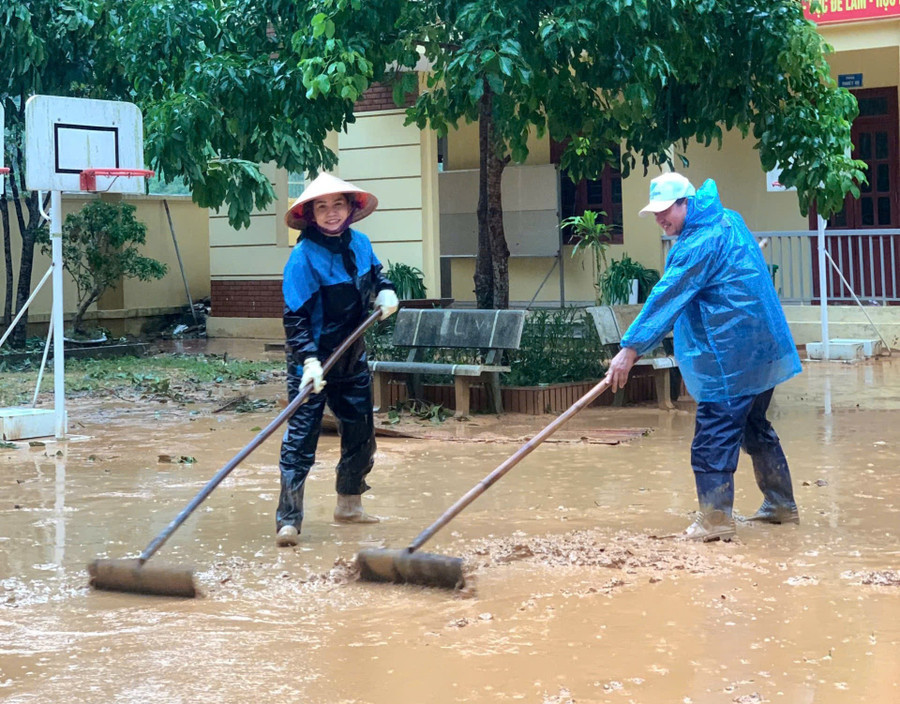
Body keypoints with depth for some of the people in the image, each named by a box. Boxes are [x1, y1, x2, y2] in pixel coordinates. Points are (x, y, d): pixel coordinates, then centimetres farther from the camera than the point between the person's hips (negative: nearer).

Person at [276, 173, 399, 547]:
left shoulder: (359, 243, 1)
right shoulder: (304, 256, -18)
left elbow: (375, 274, 22)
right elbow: (295, 316, -20)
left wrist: (386, 291, 0)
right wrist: (309, 360, -30)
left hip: (352, 358, 7)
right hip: (313, 361, -7)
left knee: (361, 432, 16)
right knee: (301, 439, -10)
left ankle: (349, 505, 34)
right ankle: (288, 520, -6)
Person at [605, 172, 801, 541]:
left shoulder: (700, 243, -17)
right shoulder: (728, 220, 14)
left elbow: (667, 297, -20)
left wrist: (631, 347, -19)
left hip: (730, 356, -11)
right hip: (764, 348, 11)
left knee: (714, 434, -8)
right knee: (754, 427, 20)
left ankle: (715, 519, -8)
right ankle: (781, 505, 27)